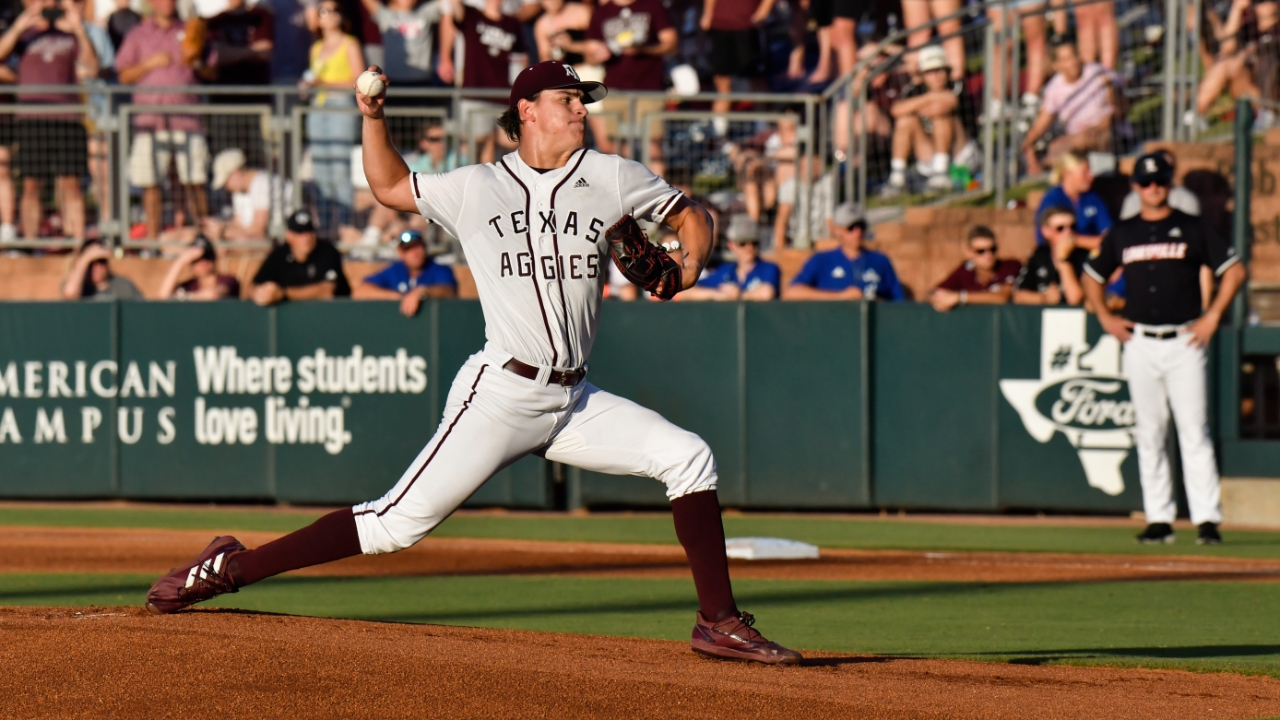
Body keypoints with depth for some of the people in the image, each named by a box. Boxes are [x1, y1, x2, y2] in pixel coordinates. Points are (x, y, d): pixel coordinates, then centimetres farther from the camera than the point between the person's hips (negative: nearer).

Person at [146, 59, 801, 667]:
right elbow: (390, 187, 19)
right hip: (501, 392, -4)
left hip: (574, 402, 4)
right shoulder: (476, 188, 5)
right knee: (401, 521, -13)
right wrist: (373, 117, 6)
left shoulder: (610, 178, 8)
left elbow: (692, 216, 15)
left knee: (688, 457, -9)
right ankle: (228, 568, -6)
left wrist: (685, 268, -4)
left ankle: (719, 623, -2)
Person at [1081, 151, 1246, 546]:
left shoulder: (1192, 229, 3)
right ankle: (1158, 519, 7)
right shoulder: (1122, 234, 11)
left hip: (1184, 341, -3)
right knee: (1149, 434, 4)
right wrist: (1106, 318, 10)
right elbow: (1092, 276, 23)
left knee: (1194, 432, -8)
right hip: (1140, 343, 3)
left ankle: (1207, 518, -9)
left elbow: (1235, 269, 4)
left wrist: (1213, 316, -4)